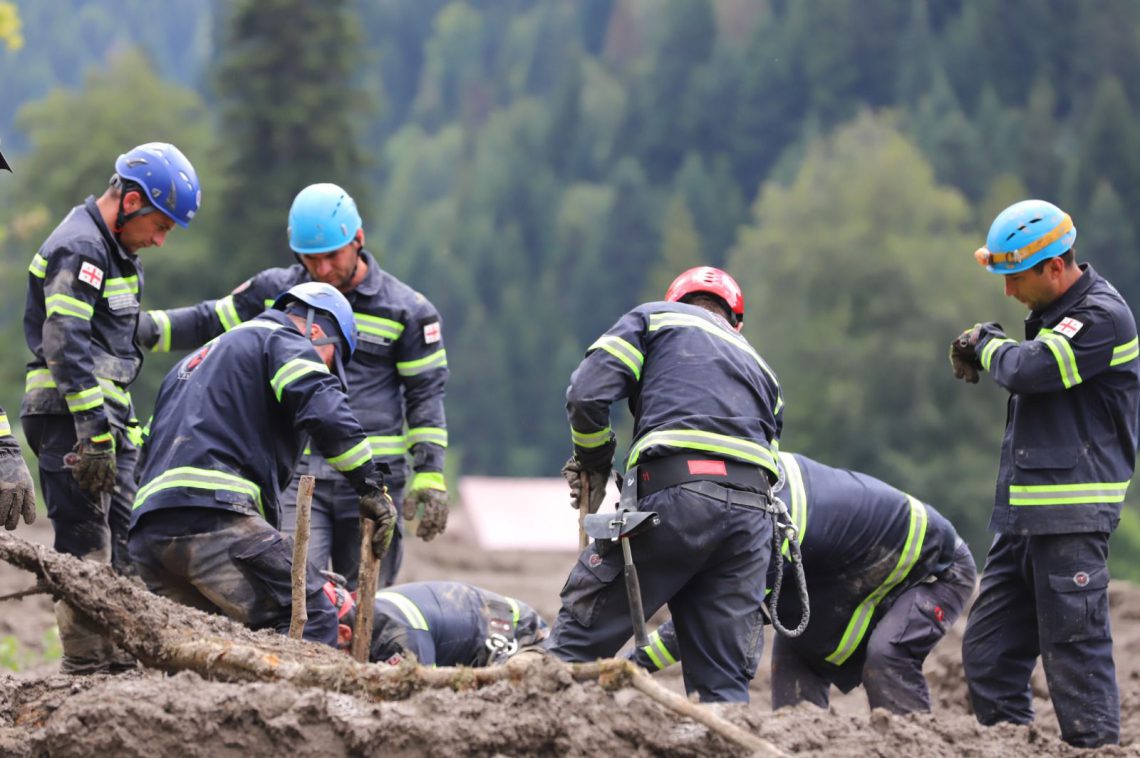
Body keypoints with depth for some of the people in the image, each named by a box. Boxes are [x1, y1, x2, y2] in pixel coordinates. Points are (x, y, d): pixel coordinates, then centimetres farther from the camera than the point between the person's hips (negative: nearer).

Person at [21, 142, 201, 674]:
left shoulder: (114, 250, 19)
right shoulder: (79, 248, -13)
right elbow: (66, 347, -21)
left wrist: (120, 426, 24)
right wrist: (94, 432, -25)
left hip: (105, 415, 10)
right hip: (71, 416, -10)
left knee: (121, 542, 10)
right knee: (85, 543, -12)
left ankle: (119, 653, 14)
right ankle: (84, 664, -12)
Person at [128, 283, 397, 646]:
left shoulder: (194, 360, 37)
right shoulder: (281, 341, 9)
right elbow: (324, 411, -10)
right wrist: (370, 484, -7)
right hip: (213, 516, -9)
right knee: (313, 621, -13)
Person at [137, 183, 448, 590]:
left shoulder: (405, 309, 1)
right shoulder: (276, 291, 8)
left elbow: (426, 392, 3)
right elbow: (210, 322, 16)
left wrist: (429, 476, -4)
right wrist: (148, 327, -1)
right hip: (296, 471, 1)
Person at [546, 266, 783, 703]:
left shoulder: (654, 319, 20)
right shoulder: (758, 365, 34)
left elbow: (587, 394, 3)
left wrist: (592, 464, 21)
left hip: (675, 491, -5)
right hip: (752, 510, 5)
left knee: (579, 637, 1)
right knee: (724, 681, 6)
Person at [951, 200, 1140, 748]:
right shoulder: (1053, 312, 17)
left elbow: (1030, 370, -22)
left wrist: (991, 347, -3)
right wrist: (981, 355, 6)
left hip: (1071, 515, -10)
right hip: (1023, 512, 10)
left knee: (1075, 647, -9)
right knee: (987, 651, 10)